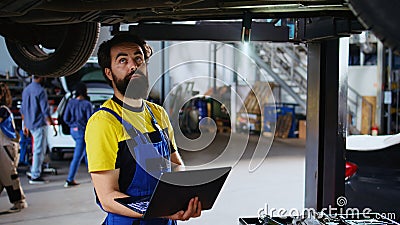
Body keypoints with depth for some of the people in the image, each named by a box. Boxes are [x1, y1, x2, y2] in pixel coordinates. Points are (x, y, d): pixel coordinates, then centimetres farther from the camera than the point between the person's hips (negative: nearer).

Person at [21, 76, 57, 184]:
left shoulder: (26, 90, 12)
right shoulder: (40, 91, -15)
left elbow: (23, 110, 17)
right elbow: (45, 111, -18)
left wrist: (25, 125, 24)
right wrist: (53, 125, -13)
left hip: (30, 124, 9)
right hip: (39, 124, -9)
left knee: (40, 148, 20)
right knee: (39, 150, -2)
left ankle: (33, 171, 21)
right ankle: (35, 176, 1)